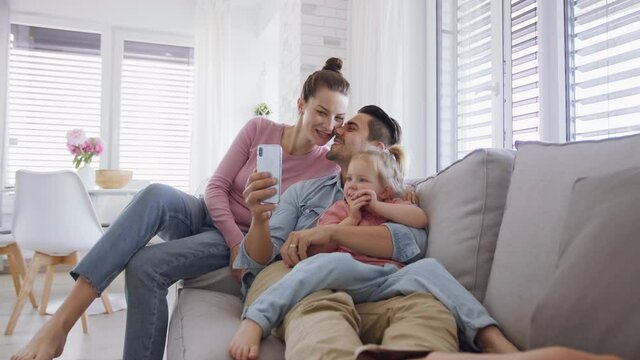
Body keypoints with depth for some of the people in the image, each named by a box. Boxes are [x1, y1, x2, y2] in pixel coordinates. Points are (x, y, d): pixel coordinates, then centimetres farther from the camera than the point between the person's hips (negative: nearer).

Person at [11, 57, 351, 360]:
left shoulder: (328, 167, -7)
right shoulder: (258, 129, -4)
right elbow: (216, 187, -5)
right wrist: (236, 240, -17)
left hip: (246, 240, -2)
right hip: (206, 215, 3)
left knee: (146, 266, -28)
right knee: (157, 195, -33)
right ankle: (59, 323, -31)